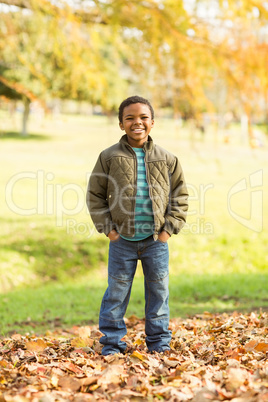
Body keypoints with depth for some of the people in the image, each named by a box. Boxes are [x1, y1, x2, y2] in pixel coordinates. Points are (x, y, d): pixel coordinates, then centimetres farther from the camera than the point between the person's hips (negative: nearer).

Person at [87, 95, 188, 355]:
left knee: (158, 292, 9)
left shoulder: (167, 159, 2)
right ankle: (112, 344, 17)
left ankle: (159, 343, 22)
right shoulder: (109, 157, -2)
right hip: (122, 240, -1)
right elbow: (95, 195, 3)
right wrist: (108, 228, -4)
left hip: (156, 240, 1)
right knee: (116, 293, 5)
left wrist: (169, 229, -2)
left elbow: (180, 197, 8)